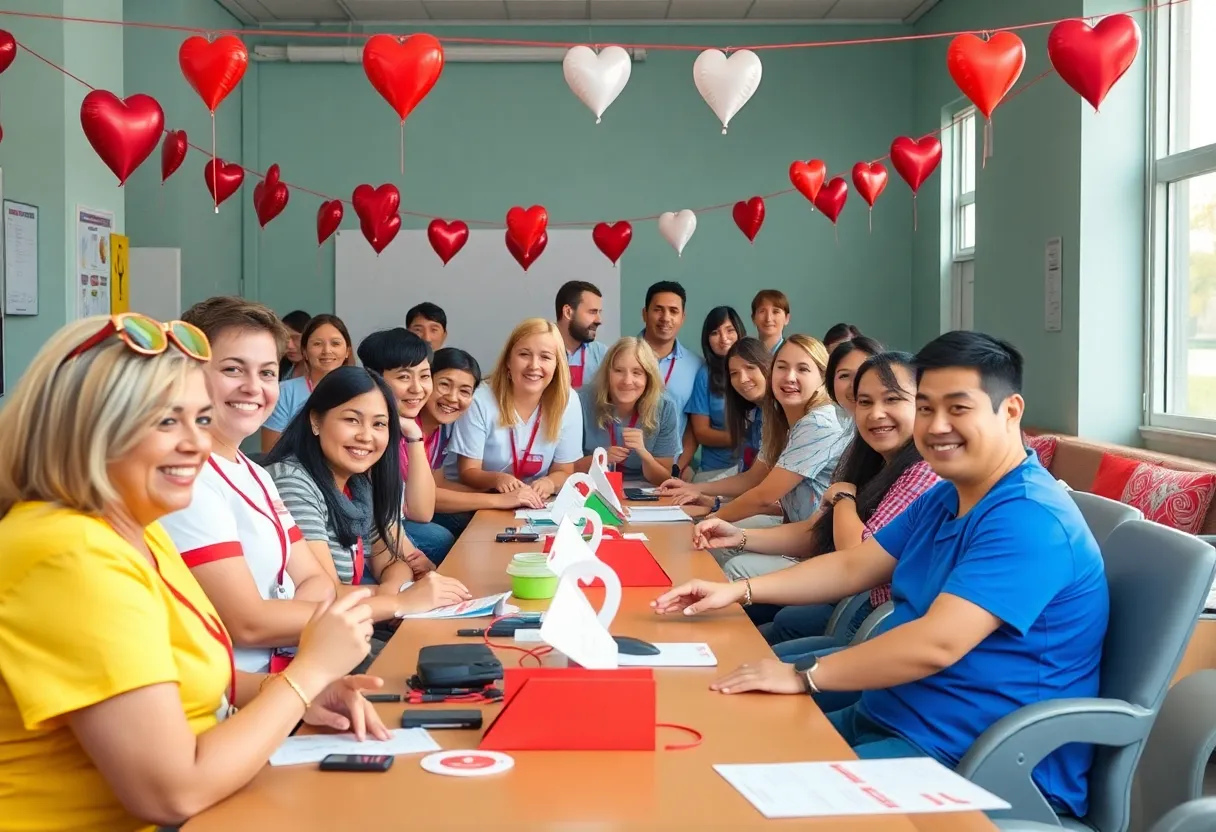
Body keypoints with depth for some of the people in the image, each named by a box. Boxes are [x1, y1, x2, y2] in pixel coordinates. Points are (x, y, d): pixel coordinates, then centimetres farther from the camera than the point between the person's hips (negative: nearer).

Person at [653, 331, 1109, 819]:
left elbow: (936, 644, -30)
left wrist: (803, 677, -24)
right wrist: (738, 591, 8)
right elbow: (853, 568, 17)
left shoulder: (1029, 519, -22)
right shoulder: (944, 498, 12)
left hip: (981, 763, -10)